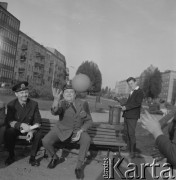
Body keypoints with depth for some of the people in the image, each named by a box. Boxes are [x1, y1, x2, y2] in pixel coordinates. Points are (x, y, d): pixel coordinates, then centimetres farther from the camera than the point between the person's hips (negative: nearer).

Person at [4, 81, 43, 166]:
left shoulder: (34, 104, -7)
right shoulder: (11, 105, -9)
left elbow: (37, 121, -10)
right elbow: (9, 121, -18)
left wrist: (32, 131, -30)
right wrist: (21, 125, -36)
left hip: (30, 128, 1)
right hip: (15, 128, 0)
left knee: (39, 134, -28)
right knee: (8, 133, -31)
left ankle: (32, 157, -7)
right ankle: (11, 156, -5)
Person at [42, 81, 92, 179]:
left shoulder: (83, 104, -10)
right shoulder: (61, 103, -13)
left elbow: (89, 121, -3)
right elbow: (54, 112, -36)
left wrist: (80, 131, -19)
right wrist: (56, 99, -56)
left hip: (78, 130, 0)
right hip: (62, 130, 1)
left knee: (87, 140, -31)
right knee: (46, 141, -20)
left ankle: (79, 166, -12)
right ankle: (55, 158, 12)